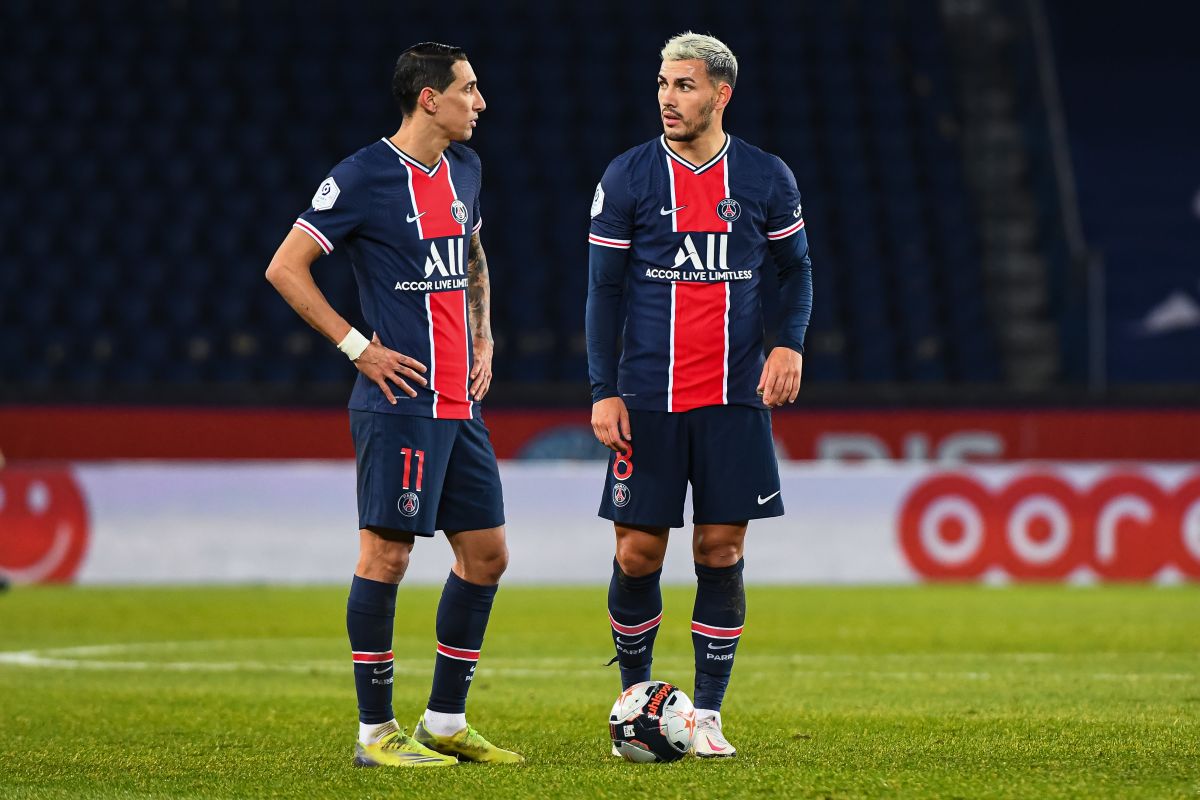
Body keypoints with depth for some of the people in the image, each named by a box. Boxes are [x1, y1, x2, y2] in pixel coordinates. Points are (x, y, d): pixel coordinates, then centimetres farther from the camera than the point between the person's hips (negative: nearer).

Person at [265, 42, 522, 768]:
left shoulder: (464, 169, 13)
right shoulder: (364, 177, -10)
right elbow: (285, 268, -9)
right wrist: (358, 347, -11)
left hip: (459, 403, 8)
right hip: (401, 401, -8)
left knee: (487, 554, 8)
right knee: (387, 552, -6)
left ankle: (445, 722, 18)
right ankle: (377, 732, 0)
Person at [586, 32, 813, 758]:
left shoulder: (767, 179, 3)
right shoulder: (628, 177, 0)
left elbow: (796, 268, 14)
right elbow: (604, 288, 2)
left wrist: (791, 344, -4)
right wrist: (603, 391, -5)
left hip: (736, 398, 1)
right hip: (648, 399, -1)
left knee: (722, 552, -1)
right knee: (639, 554, -1)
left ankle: (708, 714, 7)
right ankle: (636, 694, 19)